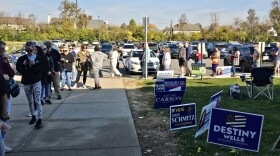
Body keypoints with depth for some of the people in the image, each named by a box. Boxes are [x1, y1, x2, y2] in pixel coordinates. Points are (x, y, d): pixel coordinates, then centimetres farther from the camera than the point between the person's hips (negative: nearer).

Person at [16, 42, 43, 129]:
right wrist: (23, 65, -19)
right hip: (26, 82, 3)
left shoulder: (38, 58, -2)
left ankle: (40, 119, -9)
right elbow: (18, 69, -3)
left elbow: (41, 69, -8)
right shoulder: (22, 58, 2)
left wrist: (34, 64, -22)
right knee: (30, 101, 14)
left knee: (37, 101, -10)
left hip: (36, 82, -3)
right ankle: (33, 116, 28)